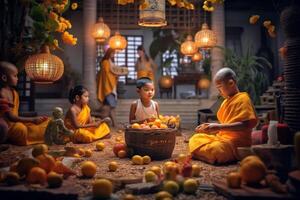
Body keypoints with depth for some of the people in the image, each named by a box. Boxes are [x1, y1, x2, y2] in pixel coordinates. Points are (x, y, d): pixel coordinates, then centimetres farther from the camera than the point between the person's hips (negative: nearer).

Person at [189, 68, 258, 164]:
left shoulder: (242, 99, -10)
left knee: (214, 150, -35)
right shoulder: (226, 101, 18)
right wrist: (208, 127, 8)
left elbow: (246, 125, -20)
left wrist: (219, 127, -24)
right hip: (222, 137, 9)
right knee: (195, 139, 1)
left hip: (236, 141, -9)